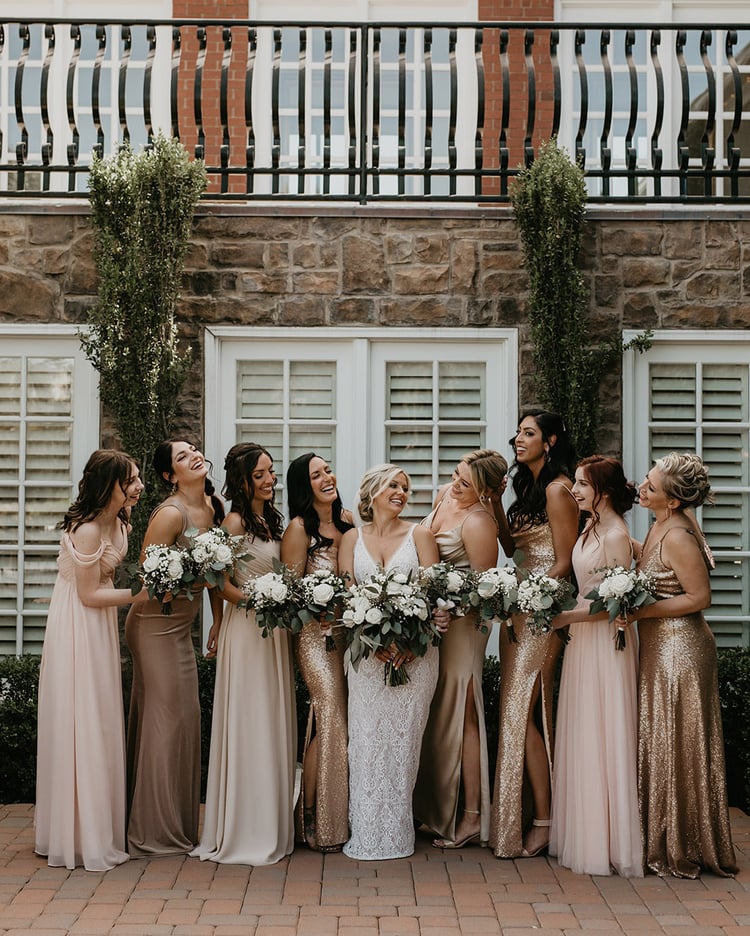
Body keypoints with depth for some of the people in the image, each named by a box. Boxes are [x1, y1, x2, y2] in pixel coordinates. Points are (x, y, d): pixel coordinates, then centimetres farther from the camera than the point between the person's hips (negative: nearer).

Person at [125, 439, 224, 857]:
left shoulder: (212, 506, 5)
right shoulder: (171, 513, -19)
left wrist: (219, 621, 14)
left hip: (181, 627, 8)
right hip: (155, 624, -8)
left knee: (185, 718, 12)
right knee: (165, 718, -4)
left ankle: (178, 825, 23)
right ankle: (156, 831, 7)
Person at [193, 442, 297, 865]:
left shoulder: (272, 520, 14)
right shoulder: (235, 521, -10)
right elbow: (222, 583, -13)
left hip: (274, 630, 8)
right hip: (246, 629, -8)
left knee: (274, 725, 11)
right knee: (248, 725, -3)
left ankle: (272, 826, 20)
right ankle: (245, 833, 5)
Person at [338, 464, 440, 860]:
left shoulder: (419, 535, 7)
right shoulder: (352, 538, 10)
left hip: (414, 651, -1)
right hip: (366, 651, 1)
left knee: (403, 738, -1)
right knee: (367, 738, -2)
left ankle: (397, 833, 7)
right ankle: (367, 834, 5)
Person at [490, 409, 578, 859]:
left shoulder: (558, 490, -11)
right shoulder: (529, 487, 17)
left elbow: (564, 564, -14)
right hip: (520, 608, 9)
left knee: (521, 712, -9)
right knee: (520, 711, 9)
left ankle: (543, 822, -1)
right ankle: (524, 818, 15)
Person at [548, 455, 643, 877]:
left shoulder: (615, 536, -18)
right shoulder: (592, 528, 8)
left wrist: (565, 617, -19)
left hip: (606, 640, -9)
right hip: (584, 637, 9)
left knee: (602, 737, 0)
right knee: (581, 736, 14)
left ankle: (608, 841, 11)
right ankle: (585, 833, 25)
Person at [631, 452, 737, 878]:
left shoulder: (677, 537, -21)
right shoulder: (664, 524, 7)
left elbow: (700, 596, -21)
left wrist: (640, 611, -20)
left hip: (679, 648, -10)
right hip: (662, 646, 10)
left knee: (675, 747, 1)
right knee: (660, 743, 14)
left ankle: (682, 849, 14)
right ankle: (666, 841, 25)